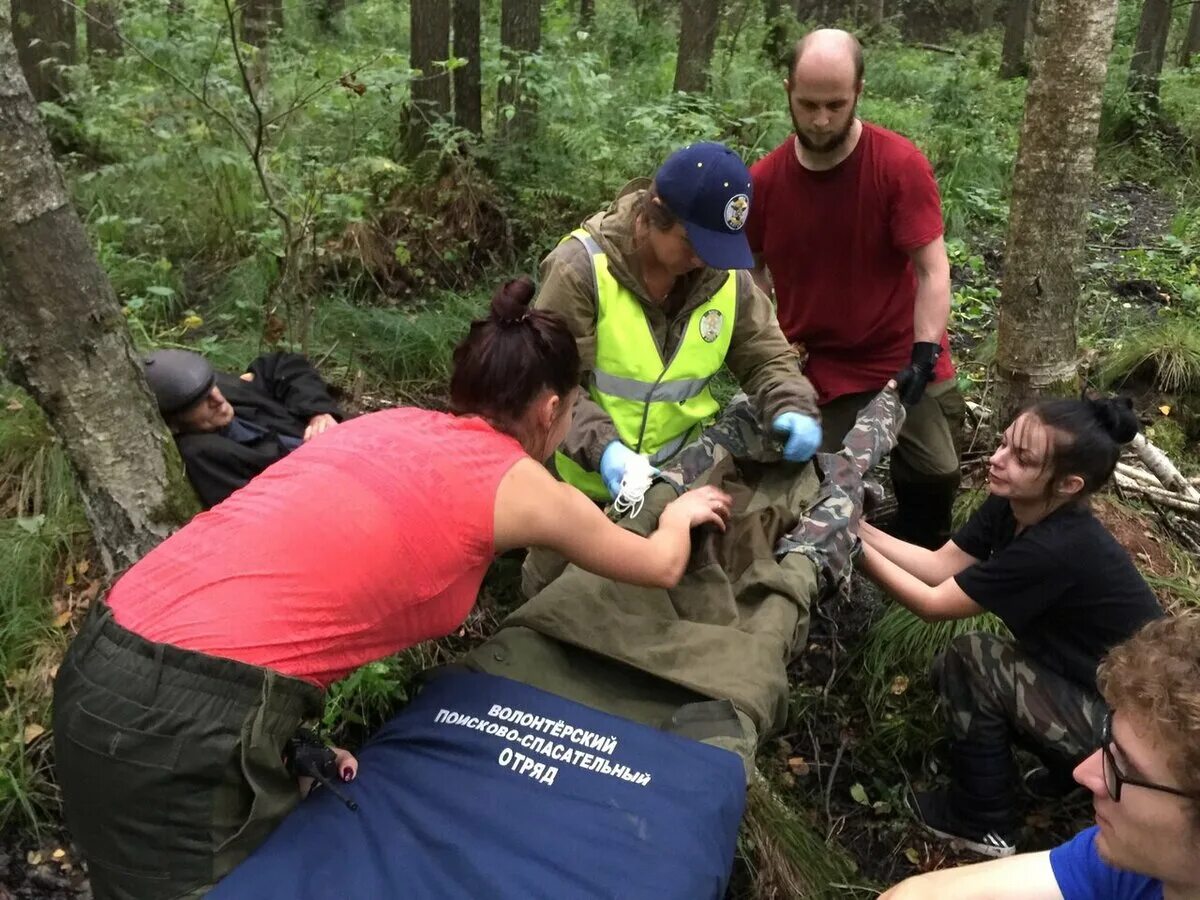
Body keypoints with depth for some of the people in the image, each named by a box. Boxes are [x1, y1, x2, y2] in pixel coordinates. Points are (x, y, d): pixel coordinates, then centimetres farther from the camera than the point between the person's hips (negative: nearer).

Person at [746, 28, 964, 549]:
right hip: (818, 371, 1)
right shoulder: (764, 179, -6)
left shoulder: (902, 165, -13)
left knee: (935, 477, -3)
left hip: (903, 361, -1)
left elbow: (932, 270, -13)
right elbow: (753, 270, 8)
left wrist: (924, 355, -23)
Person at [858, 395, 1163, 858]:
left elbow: (932, 603, -26)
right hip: (1085, 685, 8)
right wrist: (858, 527, -16)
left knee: (969, 660, -15)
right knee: (949, 673, 4)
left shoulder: (1057, 550, -34)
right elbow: (940, 566, -7)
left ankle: (983, 824, 4)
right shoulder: (1012, 505, -9)